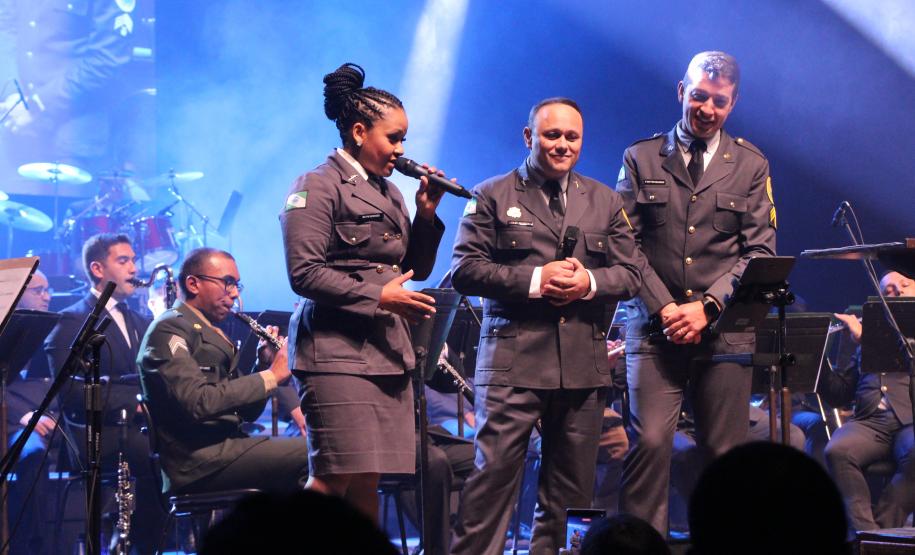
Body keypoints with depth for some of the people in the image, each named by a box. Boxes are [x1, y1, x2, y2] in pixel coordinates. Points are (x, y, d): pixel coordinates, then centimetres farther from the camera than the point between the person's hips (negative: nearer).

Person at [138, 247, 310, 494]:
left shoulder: (212, 334, 23)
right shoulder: (169, 330, -5)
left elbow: (246, 413, 23)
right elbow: (199, 403, -20)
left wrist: (264, 366, 6)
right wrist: (270, 376, -14)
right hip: (197, 458, -9)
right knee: (312, 454, -22)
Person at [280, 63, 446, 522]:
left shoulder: (387, 192, 20)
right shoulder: (318, 187, -5)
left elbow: (416, 269, 23)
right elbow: (304, 273, -14)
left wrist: (426, 214, 8)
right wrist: (378, 297, -17)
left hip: (387, 349, 8)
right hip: (338, 350, -8)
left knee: (367, 485, 5)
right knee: (337, 479, -14)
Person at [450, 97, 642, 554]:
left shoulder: (605, 202, 16)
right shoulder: (493, 197, 5)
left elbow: (629, 275, 12)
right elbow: (465, 270, -4)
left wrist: (589, 282, -9)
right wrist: (534, 280, -13)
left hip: (584, 362, 4)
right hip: (513, 359, -4)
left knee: (571, 485, 8)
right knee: (495, 471, -9)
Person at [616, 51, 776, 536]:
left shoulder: (750, 166, 10)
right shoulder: (641, 159, 9)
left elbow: (760, 252, 4)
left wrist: (707, 307, -8)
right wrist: (664, 307, -9)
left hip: (725, 329, 1)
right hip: (655, 328, -1)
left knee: (726, 453, 1)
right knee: (649, 441, -12)